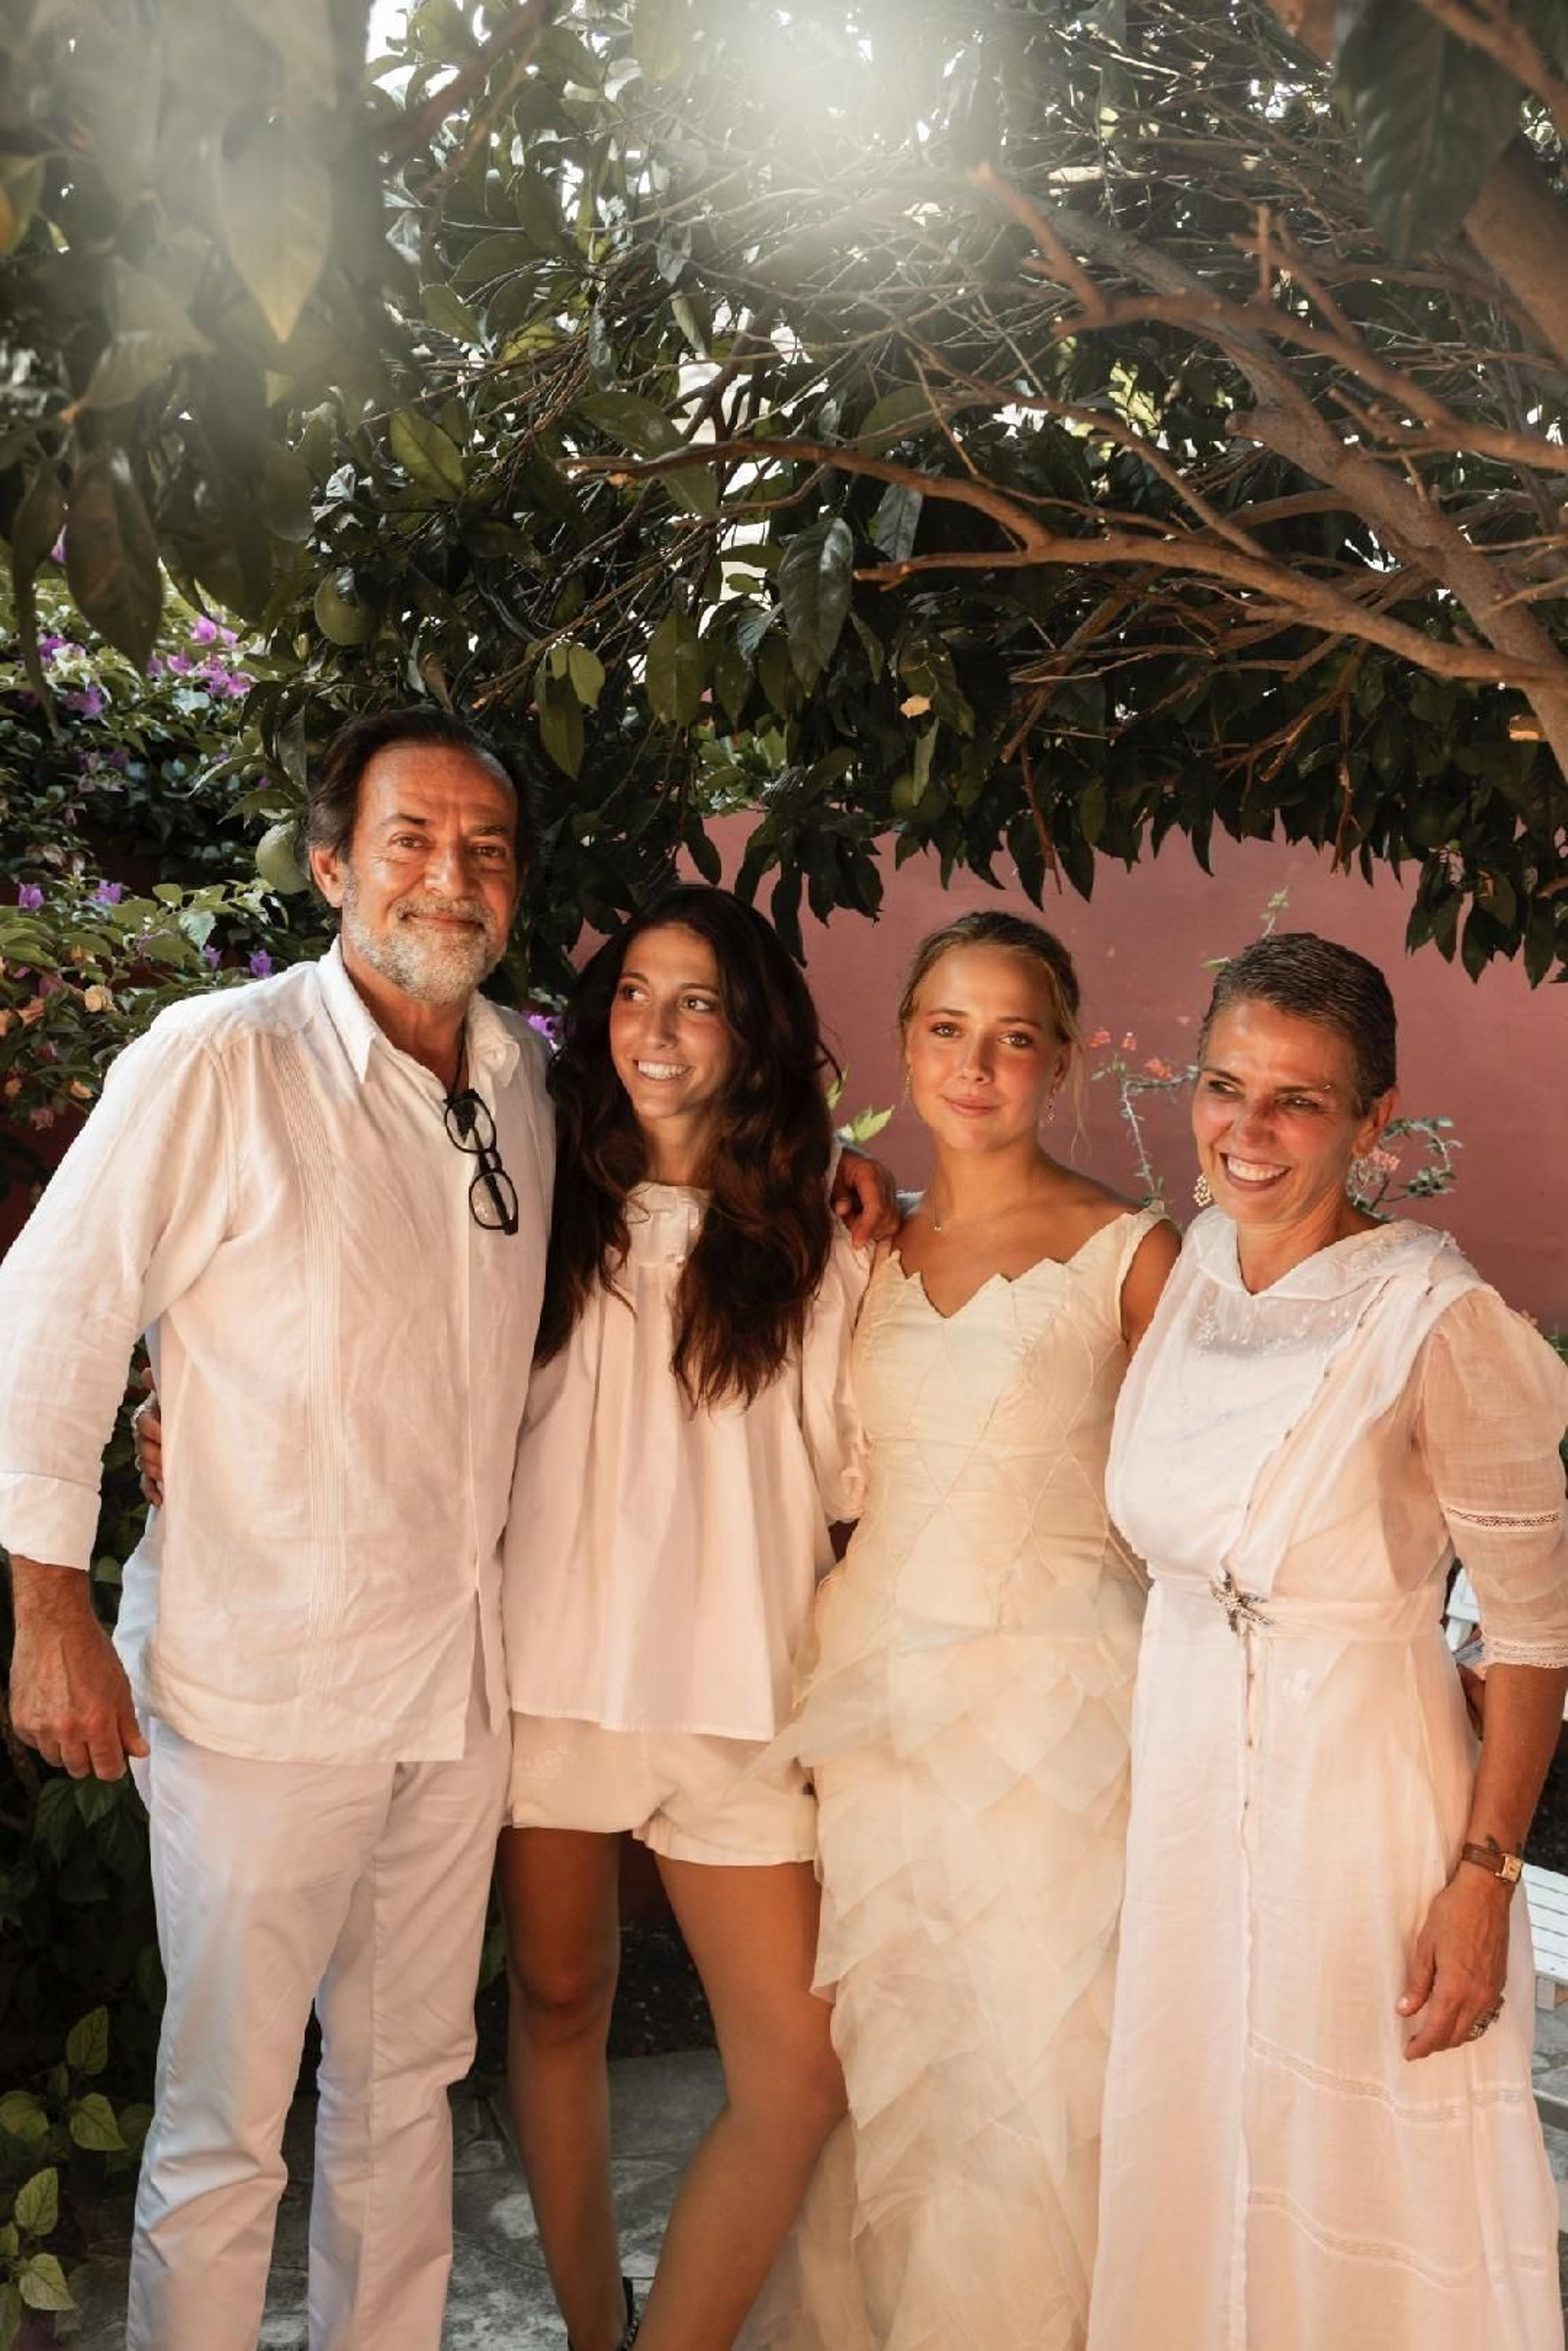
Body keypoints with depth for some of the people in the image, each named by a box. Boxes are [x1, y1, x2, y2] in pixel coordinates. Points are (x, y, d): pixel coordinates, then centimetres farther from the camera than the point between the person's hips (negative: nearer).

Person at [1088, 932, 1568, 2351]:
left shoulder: (1435, 1319, -16)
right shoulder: (1181, 1270, 1)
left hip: (1362, 1800, -5)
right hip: (1180, 1785, 6)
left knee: (1359, 2201, 9)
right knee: (1187, 2173, 19)